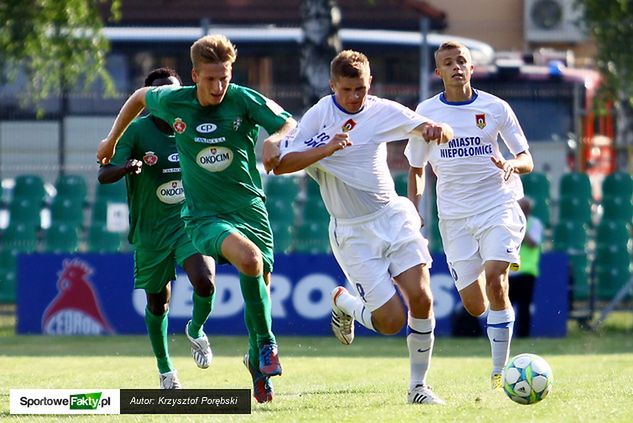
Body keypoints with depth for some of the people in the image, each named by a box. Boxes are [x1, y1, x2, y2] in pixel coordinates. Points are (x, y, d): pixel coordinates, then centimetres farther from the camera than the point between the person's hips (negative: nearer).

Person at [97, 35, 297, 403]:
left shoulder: (245, 100, -9)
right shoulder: (172, 102, -4)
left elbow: (289, 125, -5)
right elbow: (140, 97, 17)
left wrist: (274, 141, -27)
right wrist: (112, 139, 26)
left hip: (250, 208, 1)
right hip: (204, 216, -1)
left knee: (260, 287, 3)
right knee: (249, 258, -31)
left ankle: (259, 366, 29)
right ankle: (267, 343, -13)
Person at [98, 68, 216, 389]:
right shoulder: (136, 130, -10)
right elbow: (104, 174, -20)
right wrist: (127, 167, -41)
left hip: (189, 223, 1)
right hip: (150, 230, -1)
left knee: (204, 281, -23)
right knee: (158, 304, 10)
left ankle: (196, 330, 10)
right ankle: (165, 368, 33)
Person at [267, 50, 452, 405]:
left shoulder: (383, 111, 1)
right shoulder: (319, 116, -9)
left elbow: (437, 131, 3)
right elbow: (280, 164, -14)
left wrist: (436, 131, -22)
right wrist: (326, 149, -27)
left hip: (393, 216, 3)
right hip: (352, 230, -3)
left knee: (421, 298, -14)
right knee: (391, 321, -10)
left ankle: (419, 385, 3)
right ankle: (343, 302, 24)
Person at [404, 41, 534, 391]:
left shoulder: (495, 108, 0)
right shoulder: (426, 112, 4)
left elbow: (527, 160, 3)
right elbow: (416, 169, 14)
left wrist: (511, 165, -19)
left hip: (498, 207, -2)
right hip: (454, 215, 2)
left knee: (494, 282, -21)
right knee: (474, 306, -2)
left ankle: (499, 371, -12)